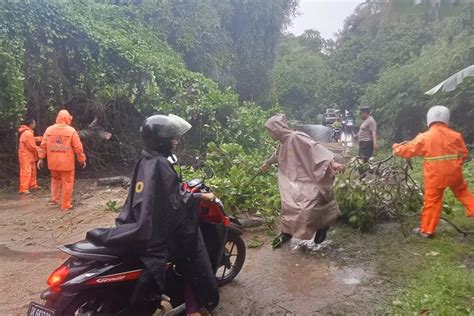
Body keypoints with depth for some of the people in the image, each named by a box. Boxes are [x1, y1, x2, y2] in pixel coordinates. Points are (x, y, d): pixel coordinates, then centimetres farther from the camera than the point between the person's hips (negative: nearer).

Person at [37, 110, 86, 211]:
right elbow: (78, 147, -8)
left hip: (53, 162, 4)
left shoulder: (49, 129, 2)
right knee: (67, 183, 5)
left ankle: (54, 198, 23)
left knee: (55, 179, 27)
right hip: (67, 162, -4)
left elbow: (43, 145, 3)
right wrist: (82, 160, 2)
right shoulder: (71, 131, -8)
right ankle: (66, 205, 9)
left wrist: (41, 158, 10)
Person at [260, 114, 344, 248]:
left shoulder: (296, 137, -20)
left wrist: (332, 162, -41)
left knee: (308, 208, -13)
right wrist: (267, 163, 52)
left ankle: (323, 226, 16)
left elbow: (315, 147, -29)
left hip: (310, 180, -8)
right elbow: (276, 156, 32)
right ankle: (286, 232, 22)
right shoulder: (283, 143, 10)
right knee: (288, 204, 3)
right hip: (295, 180, 8)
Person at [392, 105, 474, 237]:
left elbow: (408, 150, -1)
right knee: (463, 192, 27)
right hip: (454, 173, 2)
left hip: (435, 176, -2)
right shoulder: (456, 135, 0)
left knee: (432, 201, 5)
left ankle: (426, 230, 13)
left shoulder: (424, 137, -8)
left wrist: (396, 147, 17)